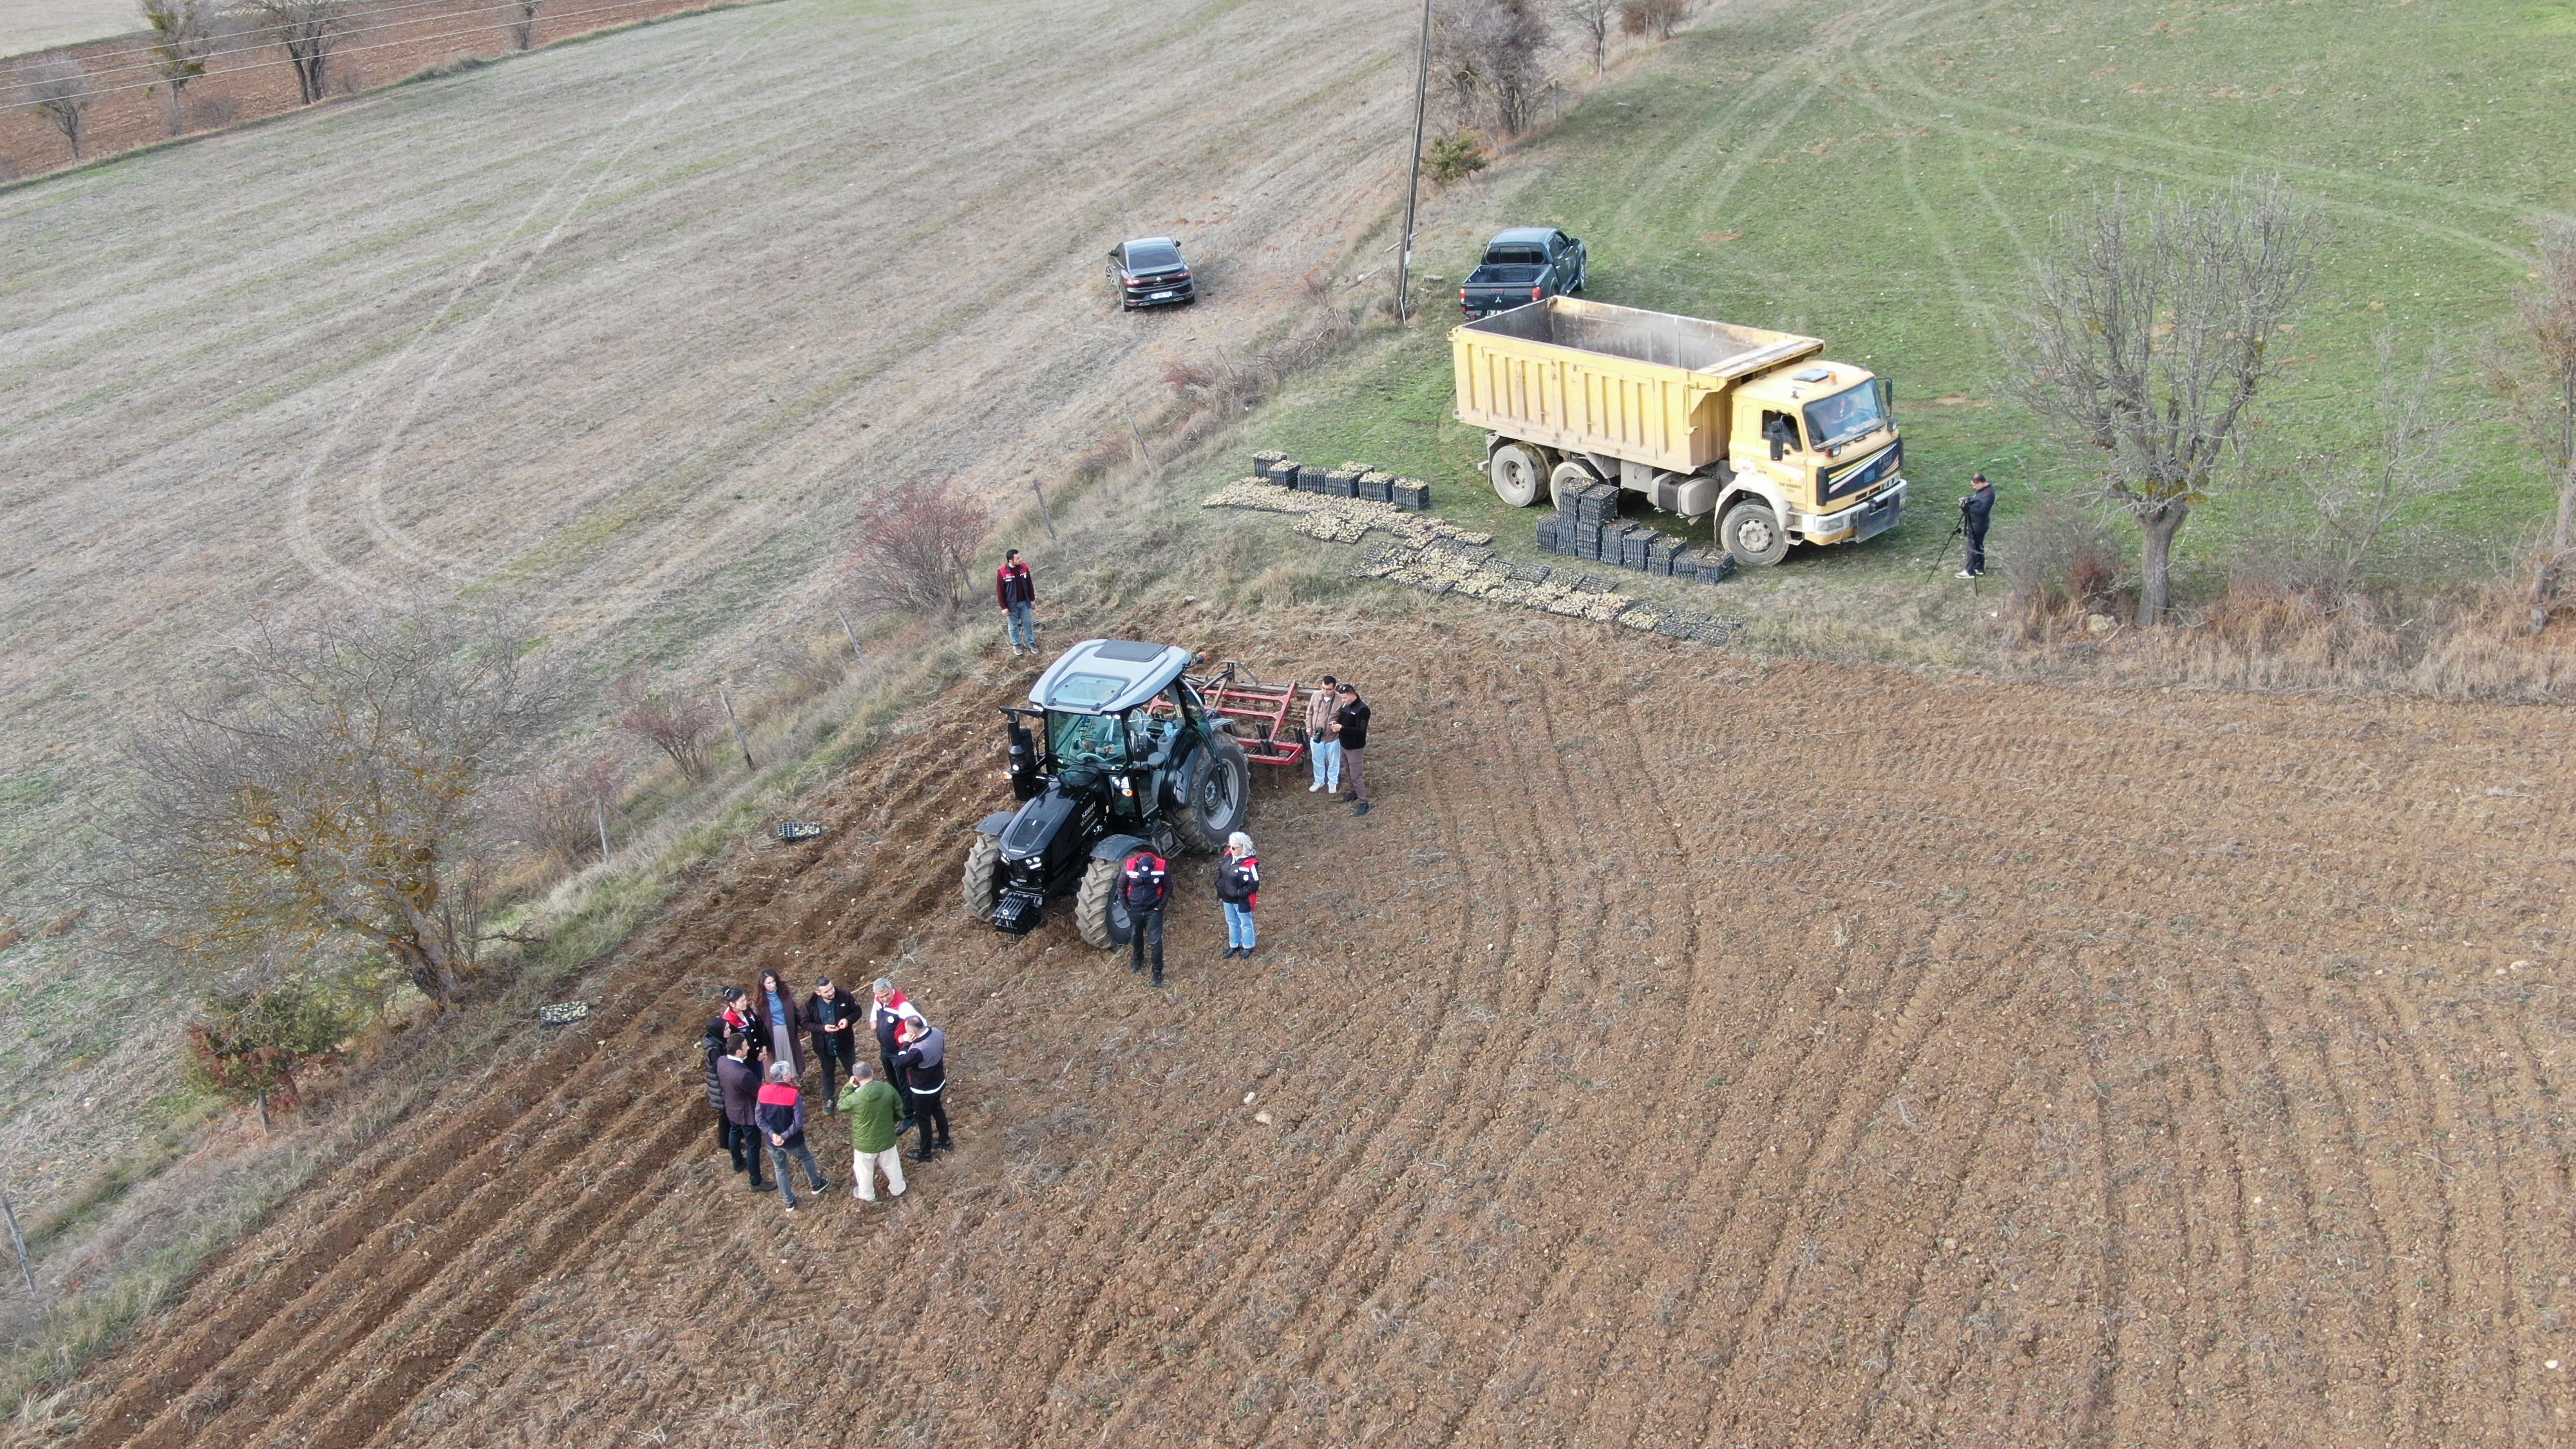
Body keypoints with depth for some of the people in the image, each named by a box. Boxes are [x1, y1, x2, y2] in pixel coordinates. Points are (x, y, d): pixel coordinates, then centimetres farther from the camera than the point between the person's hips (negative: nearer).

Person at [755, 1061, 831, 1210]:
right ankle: (817, 1185, 48)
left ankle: (789, 1202, 34)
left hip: (772, 1141, 3)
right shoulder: (794, 1094, -24)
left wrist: (772, 1134, -14)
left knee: (781, 1170, 22)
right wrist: (784, 1136, -16)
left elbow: (758, 1117, -10)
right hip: (792, 1141, -3)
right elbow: (799, 1123, -25)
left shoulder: (763, 1092, -12)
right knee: (807, 1158, 27)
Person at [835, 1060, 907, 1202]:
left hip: (865, 1144, -2)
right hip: (887, 1139, 2)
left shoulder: (854, 1099, -31)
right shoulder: (888, 1089, -21)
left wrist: (849, 1087, -3)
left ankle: (867, 1196, 49)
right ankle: (897, 1190, 51)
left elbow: (841, 1106, -7)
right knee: (892, 1166, 29)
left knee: (865, 1171, 26)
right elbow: (899, 1110, -5)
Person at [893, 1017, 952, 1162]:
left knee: (923, 1119, 14)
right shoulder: (937, 1033, -16)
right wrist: (912, 1042, -4)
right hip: (939, 1083, 8)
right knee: (938, 1111, 28)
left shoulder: (918, 1050, -40)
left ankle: (925, 1153, 32)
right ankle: (945, 1141, 48)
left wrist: (907, 1043, -20)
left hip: (923, 1090, -8)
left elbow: (900, 1062, -24)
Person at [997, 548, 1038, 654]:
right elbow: (1000, 591, -13)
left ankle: (1031, 642, 33)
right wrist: (1003, 607, -11)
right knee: (1013, 626, 13)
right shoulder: (1002, 572, -19)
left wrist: (1032, 599, 7)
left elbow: (1030, 584, 5)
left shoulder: (1024, 567, -8)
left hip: (1025, 602, 3)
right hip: (1012, 604, -3)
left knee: (1028, 623, 16)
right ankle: (1017, 645, 31)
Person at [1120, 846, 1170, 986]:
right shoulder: (1129, 867, -22)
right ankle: (1138, 960, 48)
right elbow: (1121, 887, -5)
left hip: (1153, 910, -2)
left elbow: (1168, 888, -7)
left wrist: (1160, 906, -9)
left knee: (1156, 941, -2)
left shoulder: (1162, 868, -24)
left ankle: (1158, 972, 11)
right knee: (1136, 937, 22)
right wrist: (1126, 905, -4)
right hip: (1135, 910, 2)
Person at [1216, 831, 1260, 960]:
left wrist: (1238, 893, -26)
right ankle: (1234, 945, 44)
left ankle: (1247, 947, 36)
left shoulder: (1250, 864, -28)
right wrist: (1220, 893, 5)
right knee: (1232, 923, 24)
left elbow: (1254, 885, -25)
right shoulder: (1229, 856, -6)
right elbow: (1220, 873, 7)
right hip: (1227, 899, 7)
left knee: (1245, 924, 16)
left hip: (1242, 901, -7)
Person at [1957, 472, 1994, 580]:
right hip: (1975, 522, 11)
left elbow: (1982, 510, -30)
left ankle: (1970, 571, 4)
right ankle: (1979, 568, 29)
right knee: (1978, 546, 19)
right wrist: (1967, 500, 2)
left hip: (1978, 524, -11)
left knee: (1973, 547, -3)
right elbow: (1976, 499, 20)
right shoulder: (1983, 489, 5)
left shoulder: (1988, 494, -27)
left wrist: (1968, 507, -30)